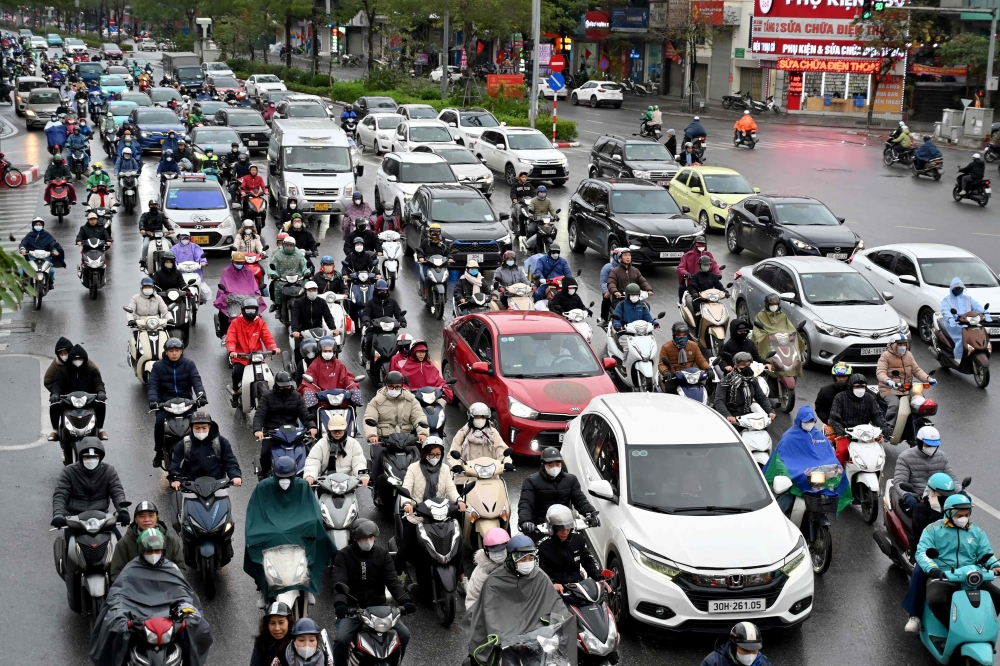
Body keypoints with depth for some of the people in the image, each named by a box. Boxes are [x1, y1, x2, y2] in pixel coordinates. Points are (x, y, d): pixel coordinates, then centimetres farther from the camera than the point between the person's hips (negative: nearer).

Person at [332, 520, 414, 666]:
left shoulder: (383, 554, 4)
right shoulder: (343, 555, -4)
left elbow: (393, 580, -6)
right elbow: (339, 582, -18)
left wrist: (405, 600, -24)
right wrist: (339, 603, -38)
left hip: (378, 606, 3)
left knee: (404, 634, -11)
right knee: (341, 639, -27)